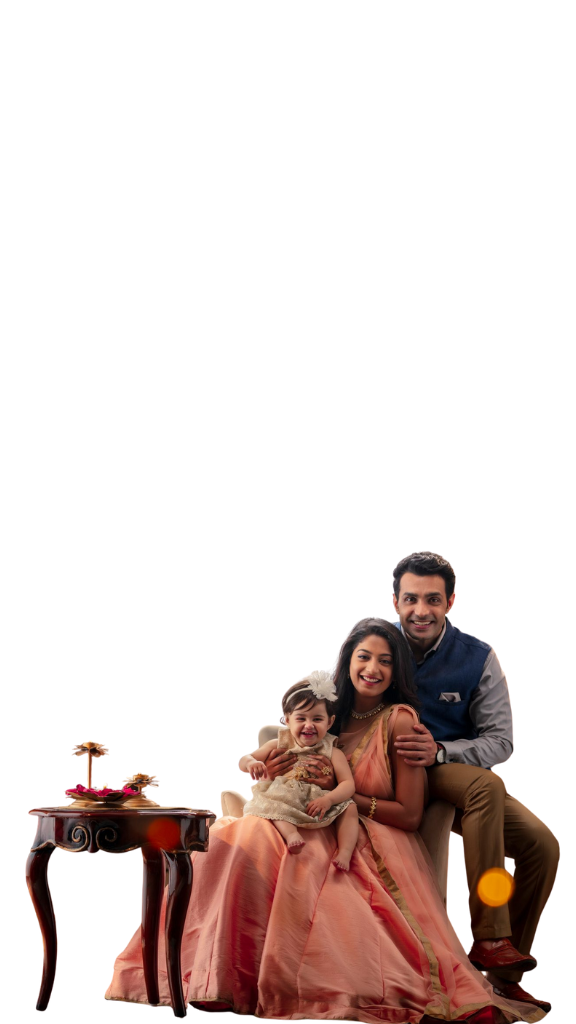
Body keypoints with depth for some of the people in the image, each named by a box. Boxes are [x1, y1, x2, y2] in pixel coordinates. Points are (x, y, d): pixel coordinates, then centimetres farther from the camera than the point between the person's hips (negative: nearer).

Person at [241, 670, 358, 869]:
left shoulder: (332, 753, 8)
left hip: (320, 808, 1)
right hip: (284, 807, -1)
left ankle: (345, 853, -31)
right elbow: (244, 760, 11)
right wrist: (251, 763, -16)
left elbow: (348, 783, -3)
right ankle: (291, 833, -51)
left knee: (349, 807, -21)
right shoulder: (279, 746, 12)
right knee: (269, 801, -31)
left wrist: (328, 799, -25)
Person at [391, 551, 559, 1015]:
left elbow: (500, 741, -6)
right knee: (487, 785, -34)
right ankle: (489, 939, -34)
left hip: (456, 776, 4)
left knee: (542, 844, -16)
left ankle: (503, 974, 0)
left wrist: (440, 751, -23)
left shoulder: (477, 658, -2)